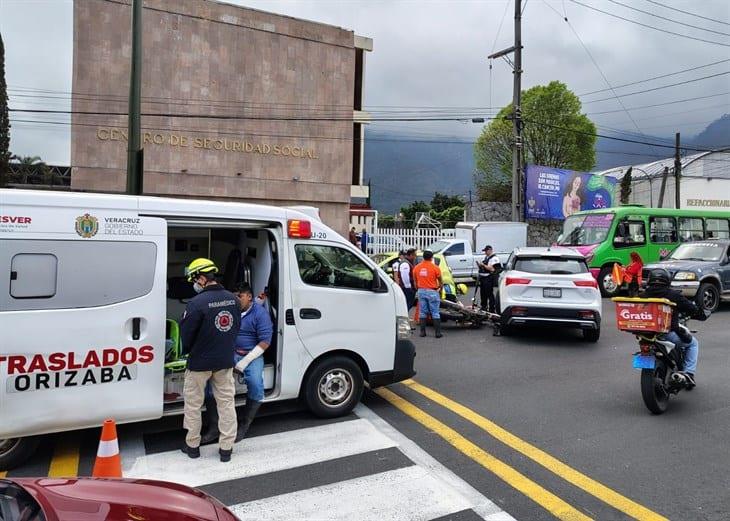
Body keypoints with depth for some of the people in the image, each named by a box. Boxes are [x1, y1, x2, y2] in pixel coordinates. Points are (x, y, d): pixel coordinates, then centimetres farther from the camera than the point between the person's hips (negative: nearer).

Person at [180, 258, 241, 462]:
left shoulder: (197, 303, -22)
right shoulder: (232, 299, -2)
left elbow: (186, 334, -13)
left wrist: (189, 351, 8)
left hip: (200, 362, -5)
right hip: (225, 361, 5)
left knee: (193, 404, 13)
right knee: (226, 403, 11)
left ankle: (192, 445, 25)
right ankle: (226, 448, 16)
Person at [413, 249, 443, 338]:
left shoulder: (416, 267, 3)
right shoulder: (435, 268, -8)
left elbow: (415, 281, 10)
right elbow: (441, 281, 0)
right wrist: (440, 288, 17)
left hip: (421, 291, 4)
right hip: (432, 292, -4)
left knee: (422, 313, 10)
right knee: (435, 313, 2)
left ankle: (422, 332, 11)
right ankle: (438, 332, 2)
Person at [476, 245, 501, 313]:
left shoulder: (494, 258, -10)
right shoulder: (486, 257, 19)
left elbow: (492, 269, -21)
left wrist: (483, 265, -18)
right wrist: (479, 265, 5)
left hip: (489, 279, -9)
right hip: (482, 278, 9)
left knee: (490, 294, -8)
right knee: (482, 294, 15)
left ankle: (492, 309, -2)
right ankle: (484, 307, 27)